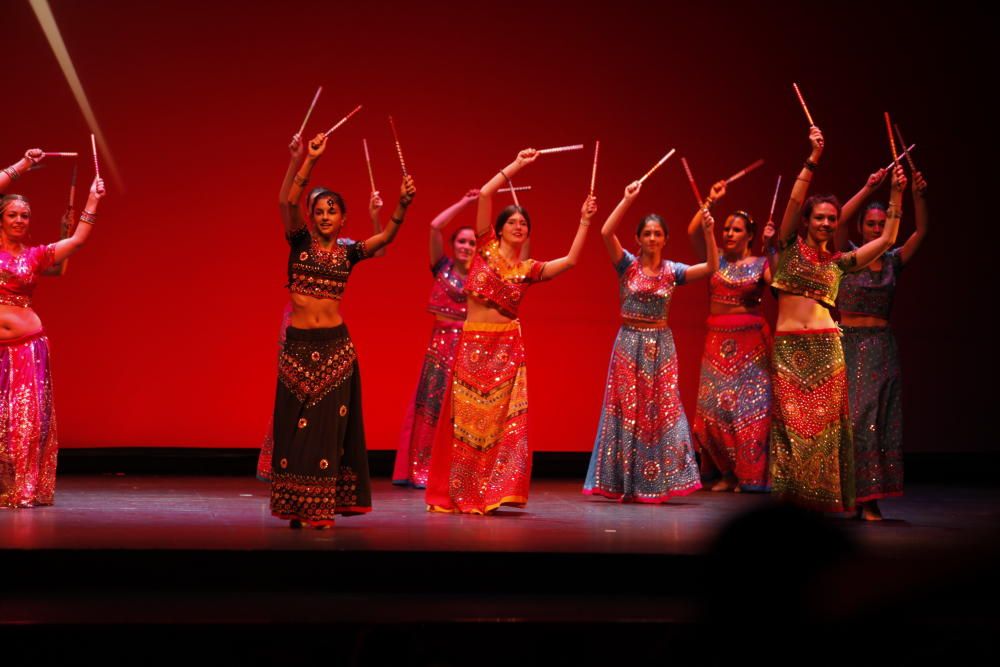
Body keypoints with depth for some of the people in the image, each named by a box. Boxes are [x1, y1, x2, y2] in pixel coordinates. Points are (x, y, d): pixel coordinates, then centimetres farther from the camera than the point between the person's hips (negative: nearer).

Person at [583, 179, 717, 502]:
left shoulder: (672, 270, 3)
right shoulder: (627, 265, -2)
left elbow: (711, 267, -7)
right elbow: (606, 232, -16)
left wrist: (708, 233, -17)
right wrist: (627, 200, -18)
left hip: (661, 345, 2)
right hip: (629, 342, -2)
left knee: (661, 411, 0)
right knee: (627, 409, -1)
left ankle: (655, 483, 6)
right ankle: (626, 483, 5)